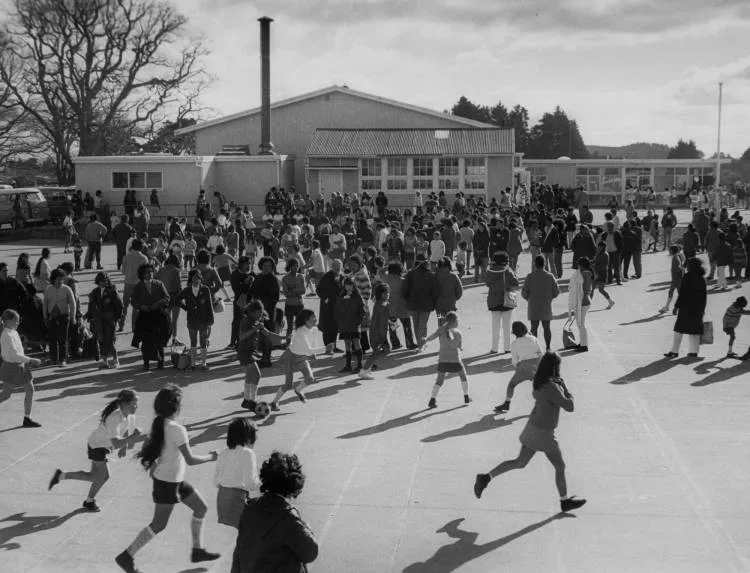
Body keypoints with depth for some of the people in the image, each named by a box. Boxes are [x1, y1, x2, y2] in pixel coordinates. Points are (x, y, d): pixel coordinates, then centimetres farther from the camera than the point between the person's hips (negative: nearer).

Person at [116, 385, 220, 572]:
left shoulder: (159, 424, -1)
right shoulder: (177, 430, -26)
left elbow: (145, 449, 7)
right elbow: (190, 460, -24)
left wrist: (154, 466, 17)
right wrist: (210, 457, -9)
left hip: (176, 481, 9)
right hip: (168, 483, -9)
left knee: (201, 508, 16)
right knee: (159, 525, 5)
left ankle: (197, 550, 27)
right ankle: (127, 556, 16)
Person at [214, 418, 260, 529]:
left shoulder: (224, 453, 8)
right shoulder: (247, 453, -13)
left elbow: (216, 481, 11)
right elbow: (250, 483, -16)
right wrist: (263, 482, 1)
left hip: (222, 496, 7)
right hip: (238, 497, -7)